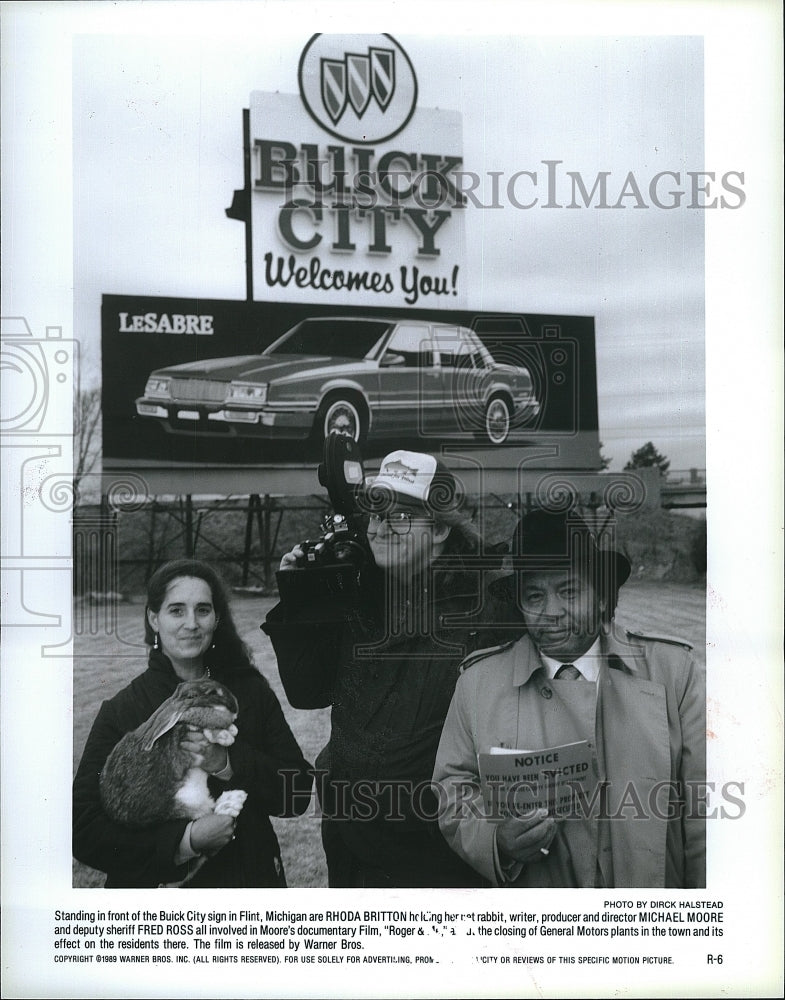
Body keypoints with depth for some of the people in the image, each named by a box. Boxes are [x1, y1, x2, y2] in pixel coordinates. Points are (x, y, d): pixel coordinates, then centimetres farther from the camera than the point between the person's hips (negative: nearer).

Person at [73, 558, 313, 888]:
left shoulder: (251, 691, -5)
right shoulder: (120, 712, -11)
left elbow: (297, 794, -8)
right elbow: (84, 832, -15)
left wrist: (226, 763, -22)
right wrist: (186, 839, -24)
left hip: (251, 874, 2)